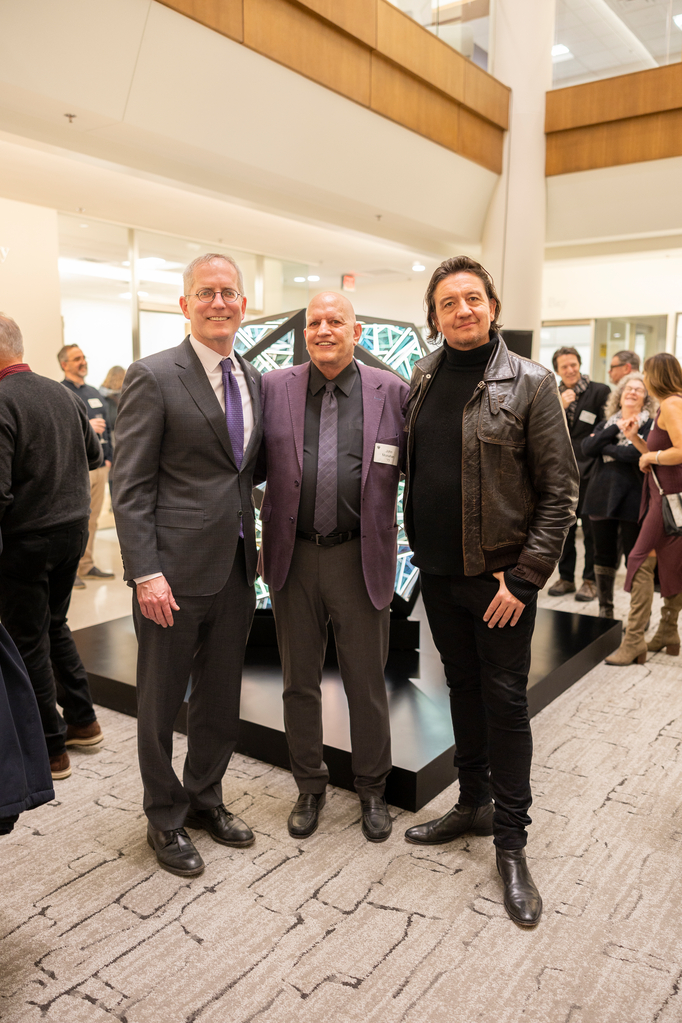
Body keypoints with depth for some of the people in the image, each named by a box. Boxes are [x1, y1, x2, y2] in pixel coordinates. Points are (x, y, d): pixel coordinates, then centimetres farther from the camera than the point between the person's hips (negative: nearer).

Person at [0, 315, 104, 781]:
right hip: (74, 529, 7)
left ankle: (50, 748, 18)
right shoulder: (62, 393, 3)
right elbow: (96, 454, 14)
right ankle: (82, 720, 32)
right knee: (54, 625, 23)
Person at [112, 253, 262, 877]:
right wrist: (145, 573, -17)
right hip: (175, 569, -6)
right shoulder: (154, 377, -9)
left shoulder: (252, 378, 10)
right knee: (162, 701, 10)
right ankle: (165, 819, 31)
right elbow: (130, 486, -12)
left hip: (236, 567, 6)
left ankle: (205, 799, 39)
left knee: (221, 698, 18)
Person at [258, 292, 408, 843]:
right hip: (293, 557, 2)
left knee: (367, 683, 12)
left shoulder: (391, 390, 0)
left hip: (361, 558, -1)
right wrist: (267, 540, -5)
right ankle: (310, 786, 36)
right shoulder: (274, 387, 3)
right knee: (299, 682, 15)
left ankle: (372, 788, 34)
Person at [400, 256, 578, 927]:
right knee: (462, 690, 17)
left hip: (499, 575, -4)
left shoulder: (529, 383, -8)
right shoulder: (422, 381, 6)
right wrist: (415, 543, 5)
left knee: (505, 701, 4)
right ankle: (473, 803, 36)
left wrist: (525, 575, -14)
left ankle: (510, 842, 20)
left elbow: (559, 488, -9)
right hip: (437, 570, 5)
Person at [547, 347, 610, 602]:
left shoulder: (599, 391, -2)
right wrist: (560, 407, -11)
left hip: (589, 469, -4)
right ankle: (566, 577, 20)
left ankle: (591, 580, 9)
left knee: (591, 528, -2)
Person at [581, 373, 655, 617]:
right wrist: (616, 428, -10)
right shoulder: (606, 423, 14)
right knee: (603, 556, 10)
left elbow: (636, 452, -19)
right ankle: (605, 609, 24)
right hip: (601, 495, 4)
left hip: (632, 499, -4)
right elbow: (587, 447, -4)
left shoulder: (649, 425, 0)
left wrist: (604, 446, -6)